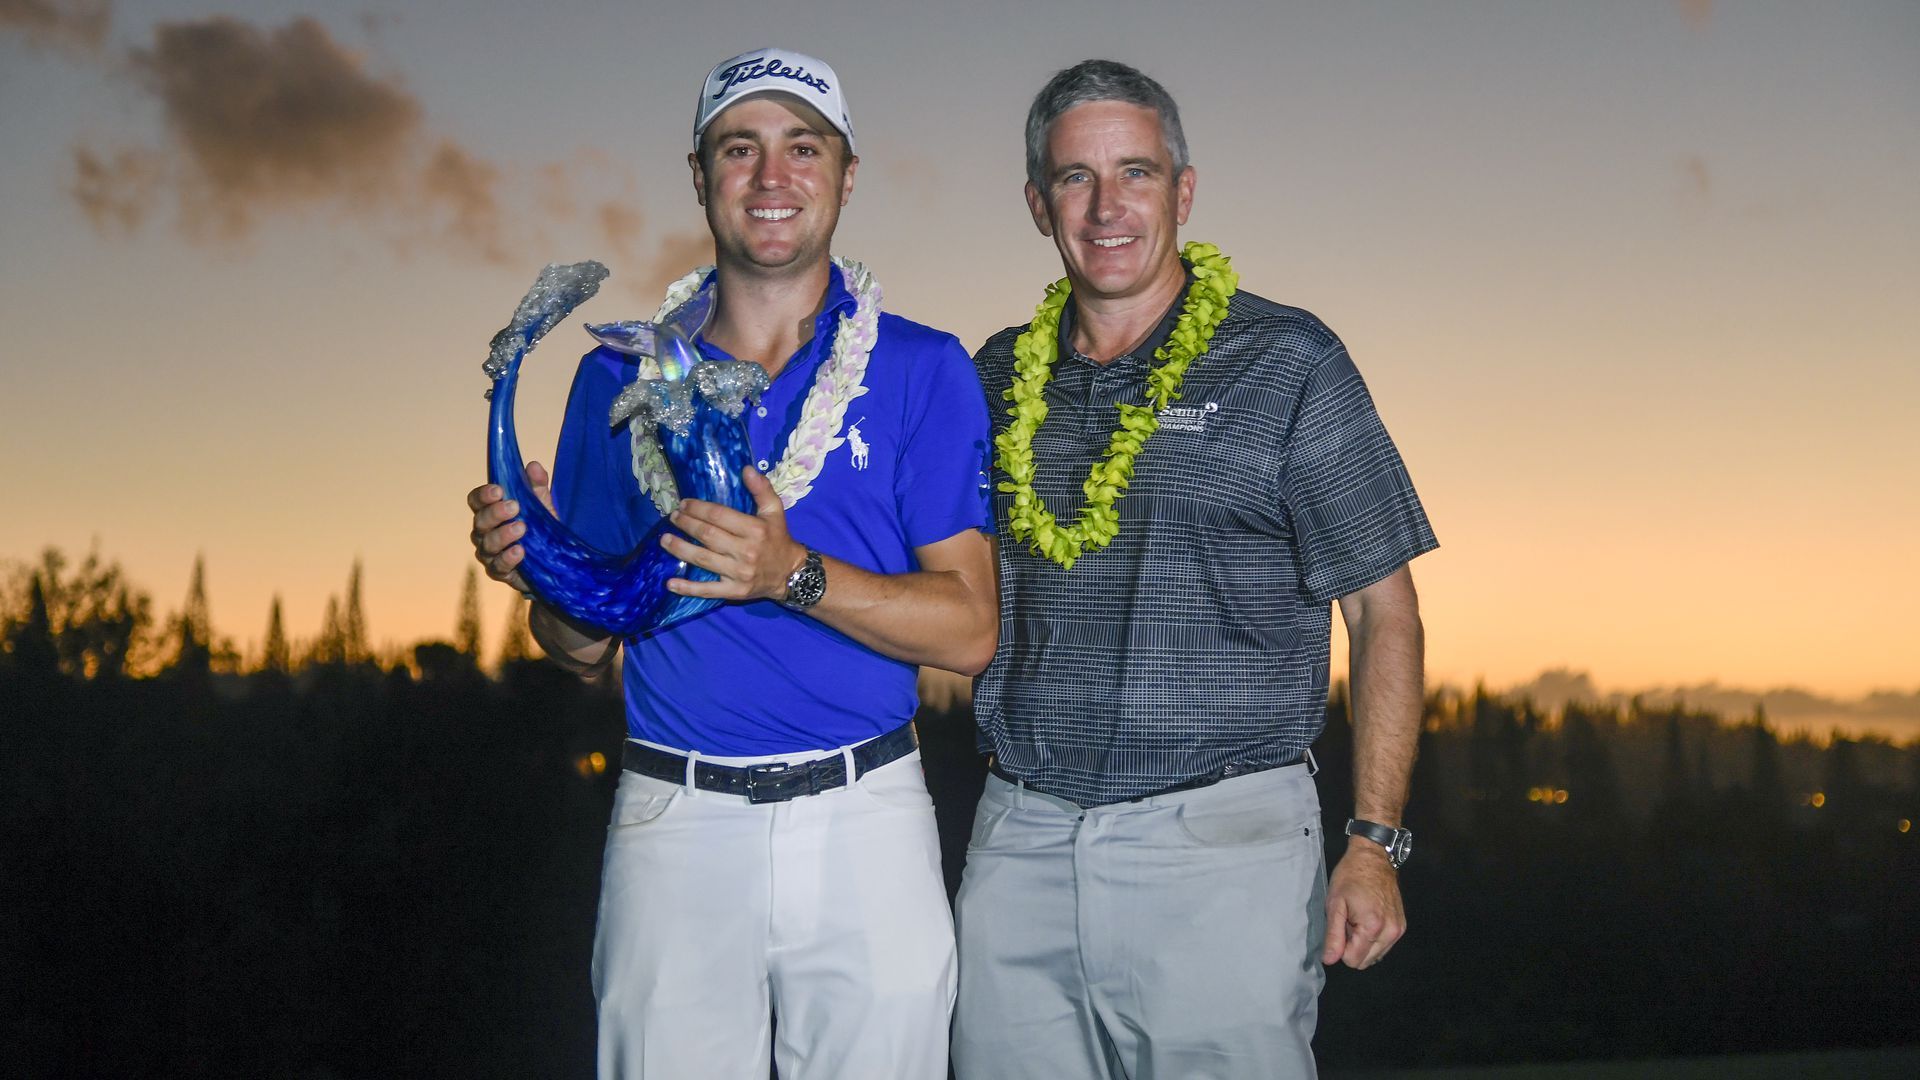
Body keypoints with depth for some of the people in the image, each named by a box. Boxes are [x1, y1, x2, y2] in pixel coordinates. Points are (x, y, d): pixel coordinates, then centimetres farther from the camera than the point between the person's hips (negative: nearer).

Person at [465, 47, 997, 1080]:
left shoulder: (922, 368, 0)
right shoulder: (622, 376, 7)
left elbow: (968, 629, -6)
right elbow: (587, 648, 11)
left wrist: (794, 575, -20)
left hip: (864, 828, -1)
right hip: (672, 826, 2)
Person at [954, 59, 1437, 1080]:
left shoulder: (1285, 362, -1)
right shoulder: (999, 377, 10)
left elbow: (1384, 613, -1)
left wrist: (1374, 845, -7)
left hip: (1221, 842, -3)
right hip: (1019, 844, 4)